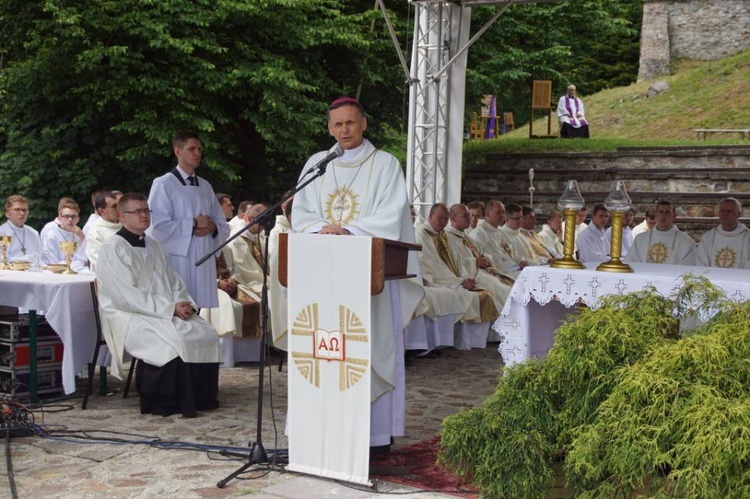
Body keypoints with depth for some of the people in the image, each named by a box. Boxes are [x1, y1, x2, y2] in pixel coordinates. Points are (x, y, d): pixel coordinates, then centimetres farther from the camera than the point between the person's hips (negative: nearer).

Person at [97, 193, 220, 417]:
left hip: (166, 312, 8)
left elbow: (173, 281, 20)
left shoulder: (154, 246, 17)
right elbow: (126, 296, -17)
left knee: (206, 335, -14)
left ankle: (201, 398, -3)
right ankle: (167, 404, -16)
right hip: (130, 317, -7)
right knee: (175, 340, -31)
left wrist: (183, 303, -4)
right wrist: (170, 307, -19)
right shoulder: (113, 248, -8)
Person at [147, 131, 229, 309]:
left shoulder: (205, 186, 17)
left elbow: (222, 223, 18)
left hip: (203, 259, 6)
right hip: (177, 259, -6)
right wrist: (193, 224, -10)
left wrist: (212, 227, -4)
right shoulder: (164, 184, -2)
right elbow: (158, 225, -11)